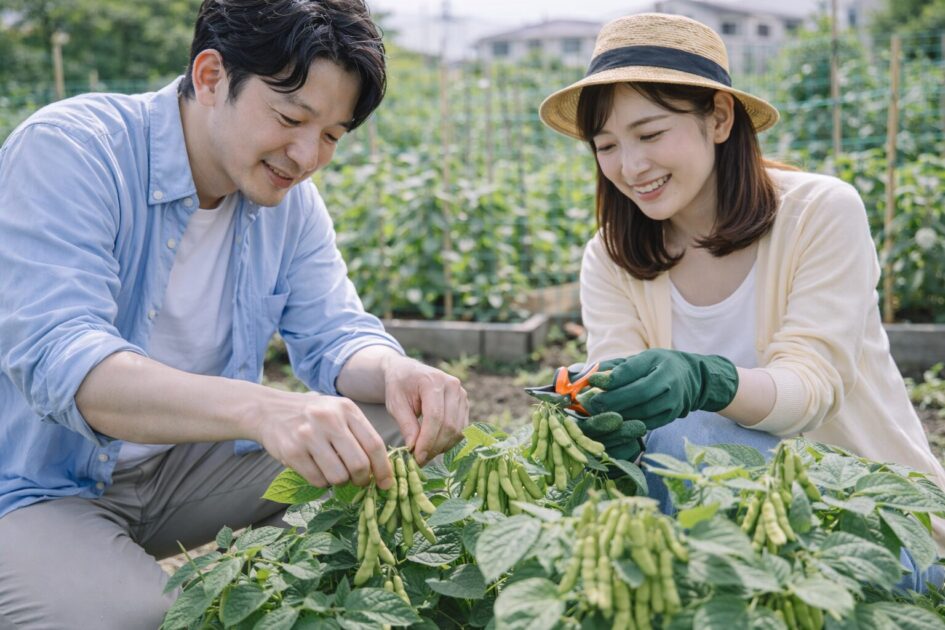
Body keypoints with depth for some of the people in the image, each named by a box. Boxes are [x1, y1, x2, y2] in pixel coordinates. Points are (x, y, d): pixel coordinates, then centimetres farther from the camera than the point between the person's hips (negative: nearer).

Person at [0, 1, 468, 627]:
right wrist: (261, 408, -50)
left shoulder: (290, 199, 0)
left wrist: (396, 373, -28)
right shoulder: (68, 152, -21)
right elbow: (57, 359, -33)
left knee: (405, 436, -10)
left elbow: (335, 336, -2)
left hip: (188, 460, 5)